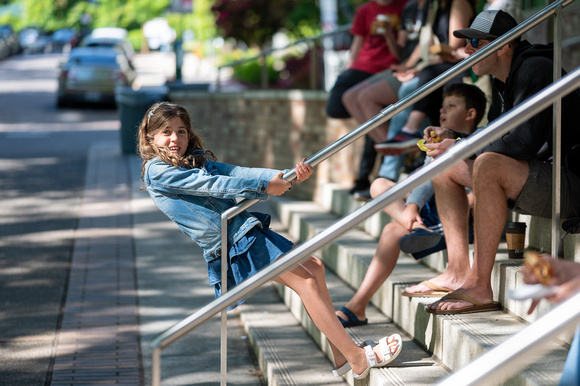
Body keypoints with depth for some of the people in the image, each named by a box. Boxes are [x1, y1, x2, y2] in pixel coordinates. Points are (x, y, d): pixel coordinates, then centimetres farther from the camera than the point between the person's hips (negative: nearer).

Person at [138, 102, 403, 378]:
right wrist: (265, 187, -13)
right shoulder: (156, 170, -5)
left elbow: (237, 173, 5)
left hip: (246, 229, 9)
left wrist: (287, 177, -10)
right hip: (232, 244, -9)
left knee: (313, 267, 6)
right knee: (306, 282, -10)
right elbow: (214, 185, -13)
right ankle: (358, 359, -5)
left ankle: (341, 355, 10)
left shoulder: (197, 160, 19)